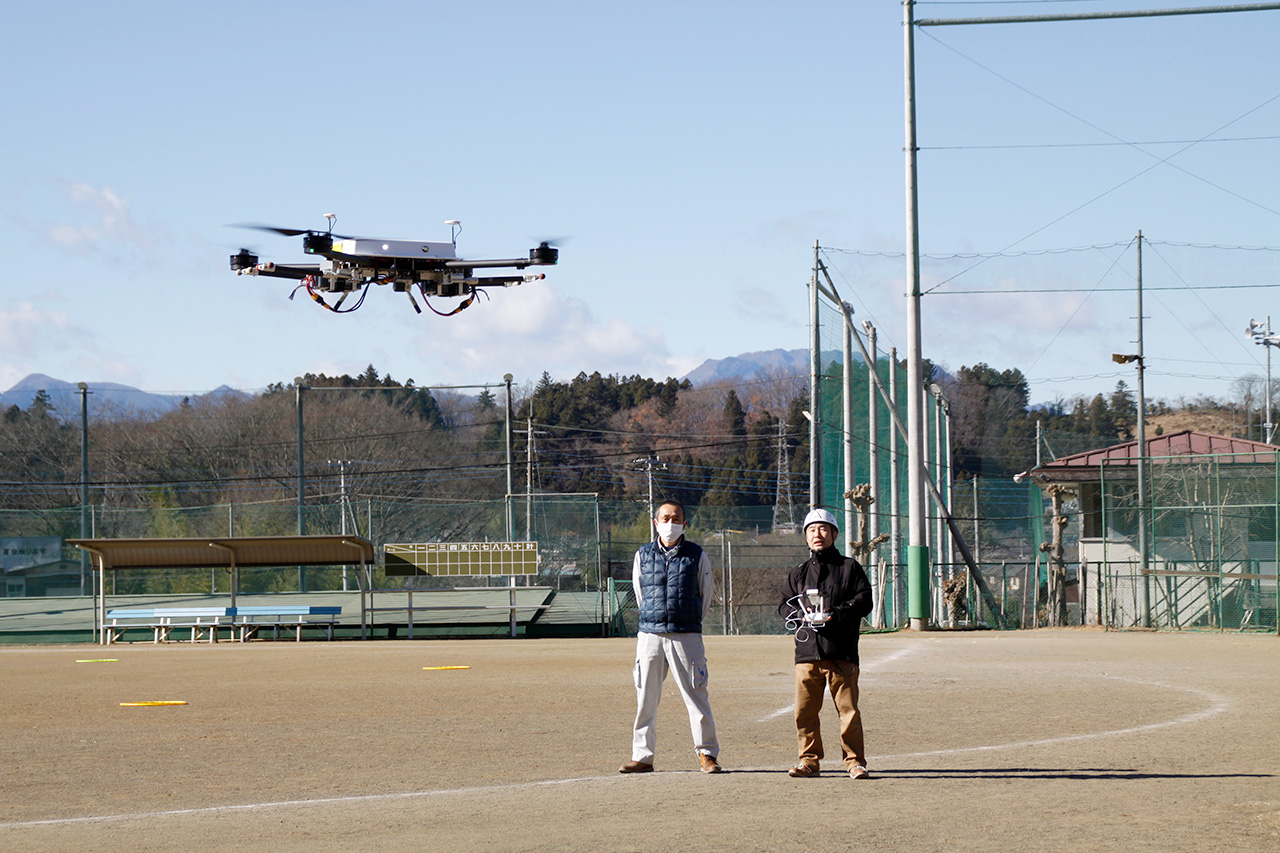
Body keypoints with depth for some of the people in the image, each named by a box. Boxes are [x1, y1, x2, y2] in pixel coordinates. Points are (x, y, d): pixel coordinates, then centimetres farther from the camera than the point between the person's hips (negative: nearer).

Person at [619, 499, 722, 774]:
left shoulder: (696, 556, 4)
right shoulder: (643, 555, 10)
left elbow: (706, 595, 13)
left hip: (686, 636, -2)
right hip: (650, 635, 2)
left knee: (696, 695, -3)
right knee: (645, 698, 2)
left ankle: (706, 754, 5)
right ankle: (642, 756, 9)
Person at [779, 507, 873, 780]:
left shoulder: (849, 567, 9)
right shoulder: (798, 573, 19)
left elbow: (864, 601, 2)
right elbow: (785, 604, 15)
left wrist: (837, 613, -14)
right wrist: (802, 613, -6)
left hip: (842, 653, -3)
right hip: (807, 651, 3)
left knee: (848, 708, -4)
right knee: (805, 709, 1)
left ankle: (855, 760, 3)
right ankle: (809, 759, 11)